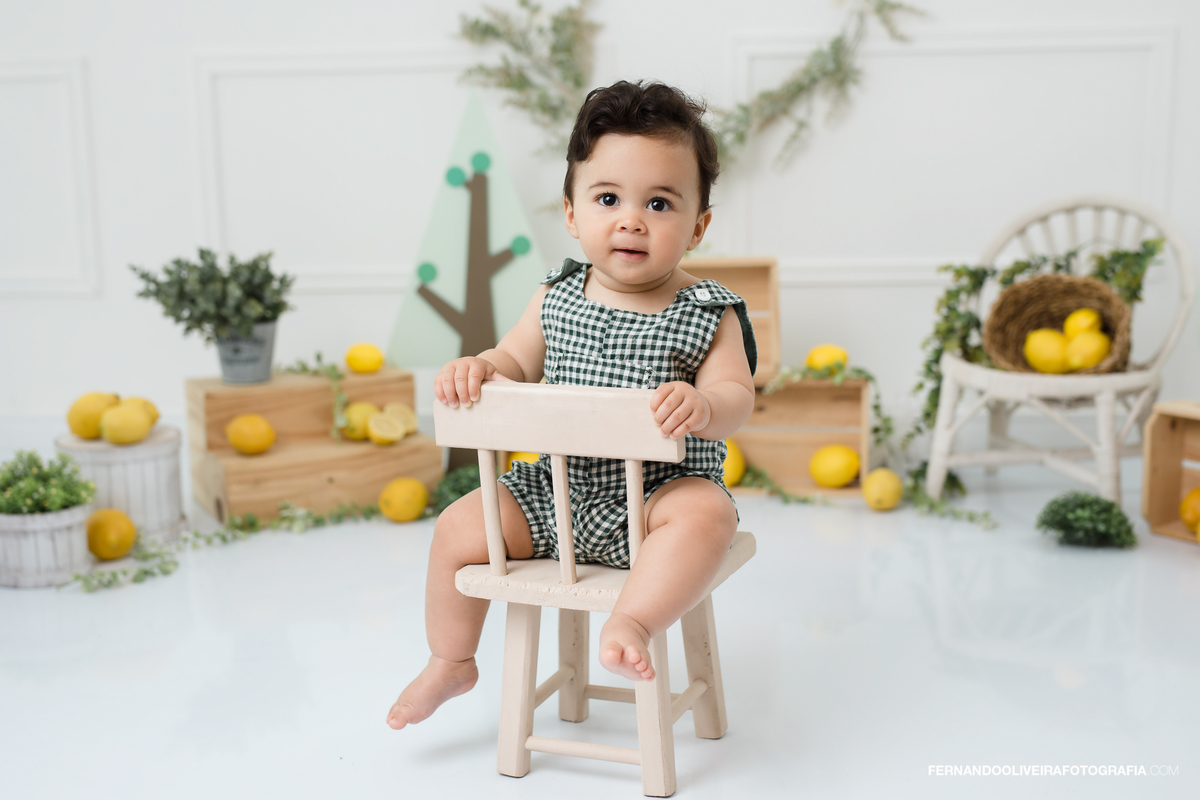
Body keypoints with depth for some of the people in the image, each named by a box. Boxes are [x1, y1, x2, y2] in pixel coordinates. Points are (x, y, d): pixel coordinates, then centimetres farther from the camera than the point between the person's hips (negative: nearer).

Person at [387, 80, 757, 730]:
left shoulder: (708, 314, -6)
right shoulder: (557, 298, 4)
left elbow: (736, 398, -12)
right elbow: (518, 364, 11)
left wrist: (703, 407, -36)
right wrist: (479, 368, -12)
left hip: (660, 490, -3)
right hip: (555, 492, 4)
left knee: (707, 514, -35)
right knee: (460, 527, -5)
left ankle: (632, 622, -33)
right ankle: (451, 662, 16)